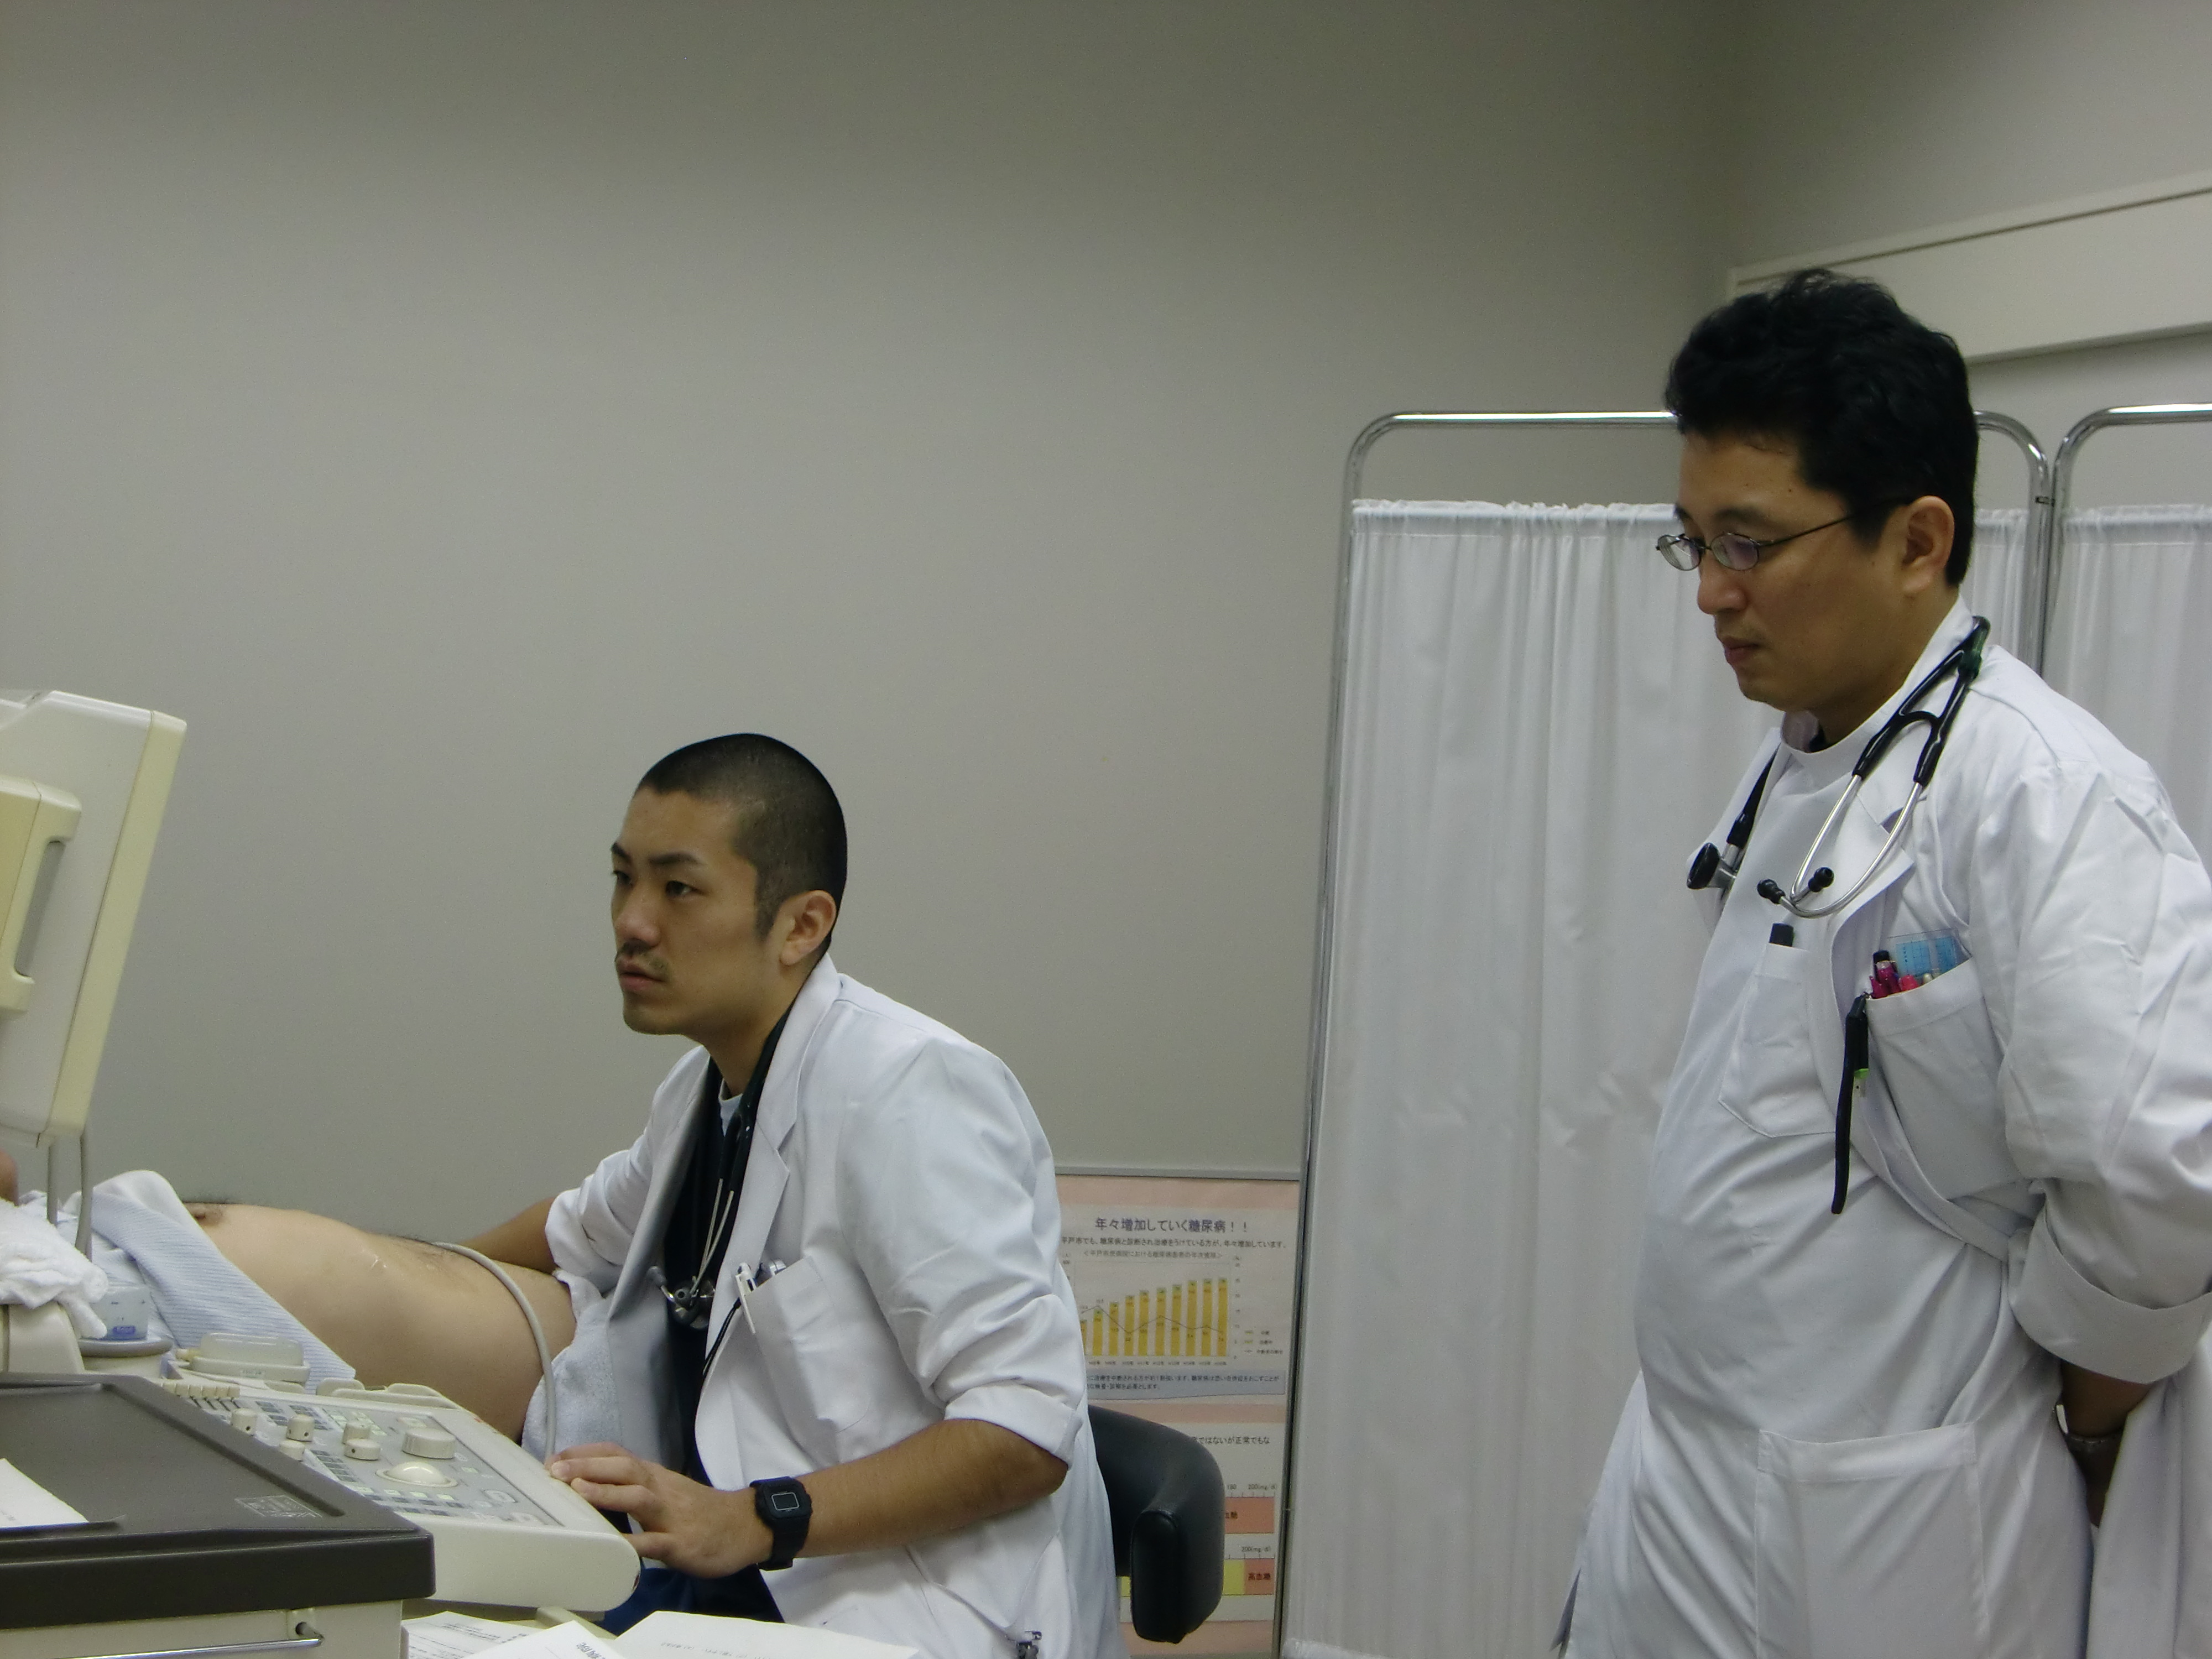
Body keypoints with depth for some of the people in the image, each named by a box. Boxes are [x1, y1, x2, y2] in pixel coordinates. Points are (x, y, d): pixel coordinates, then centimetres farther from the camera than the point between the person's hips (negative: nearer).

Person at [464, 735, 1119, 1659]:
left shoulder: (909, 1094, -15)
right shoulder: (705, 1089, 11)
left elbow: (1025, 1430, -21)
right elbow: (584, 1230, 36)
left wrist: (755, 1522, -28)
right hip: (736, 1582, 8)